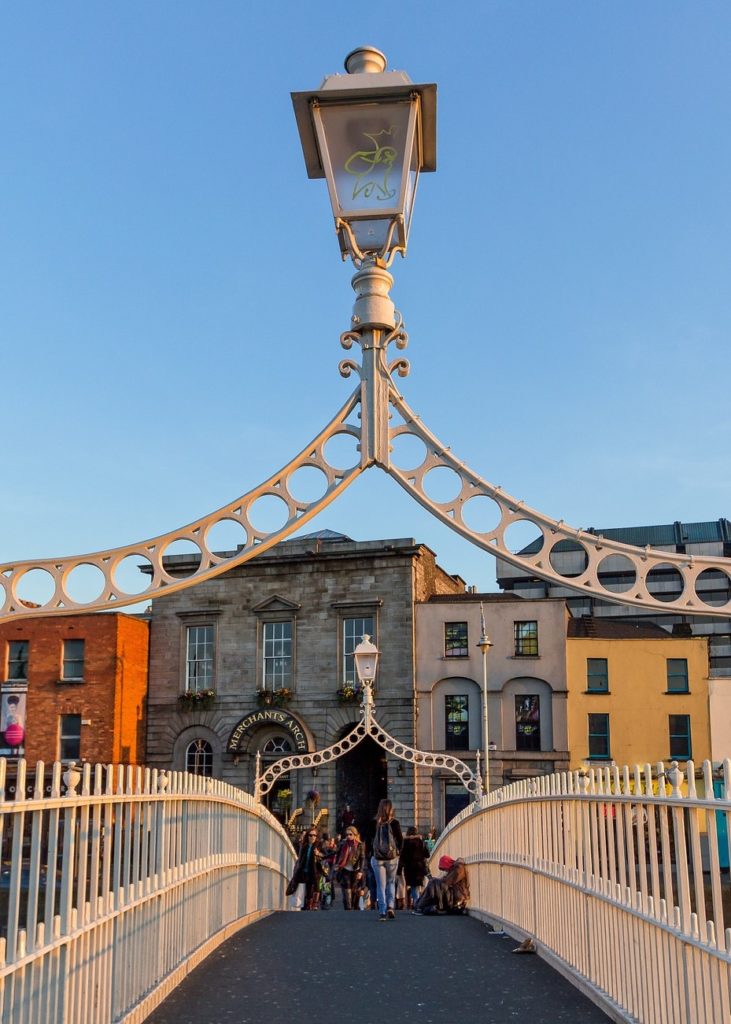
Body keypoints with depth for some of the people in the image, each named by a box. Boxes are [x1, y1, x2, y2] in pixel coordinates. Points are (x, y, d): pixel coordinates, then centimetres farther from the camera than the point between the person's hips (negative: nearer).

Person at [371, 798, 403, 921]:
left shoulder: (374, 823, -6)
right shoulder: (394, 823, -7)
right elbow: (401, 840, -4)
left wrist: (372, 854, 8)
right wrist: (398, 852, 10)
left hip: (377, 859, 0)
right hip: (392, 858, 0)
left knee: (380, 885, 6)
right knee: (391, 883, 18)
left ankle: (382, 912, 1)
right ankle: (390, 906, 3)